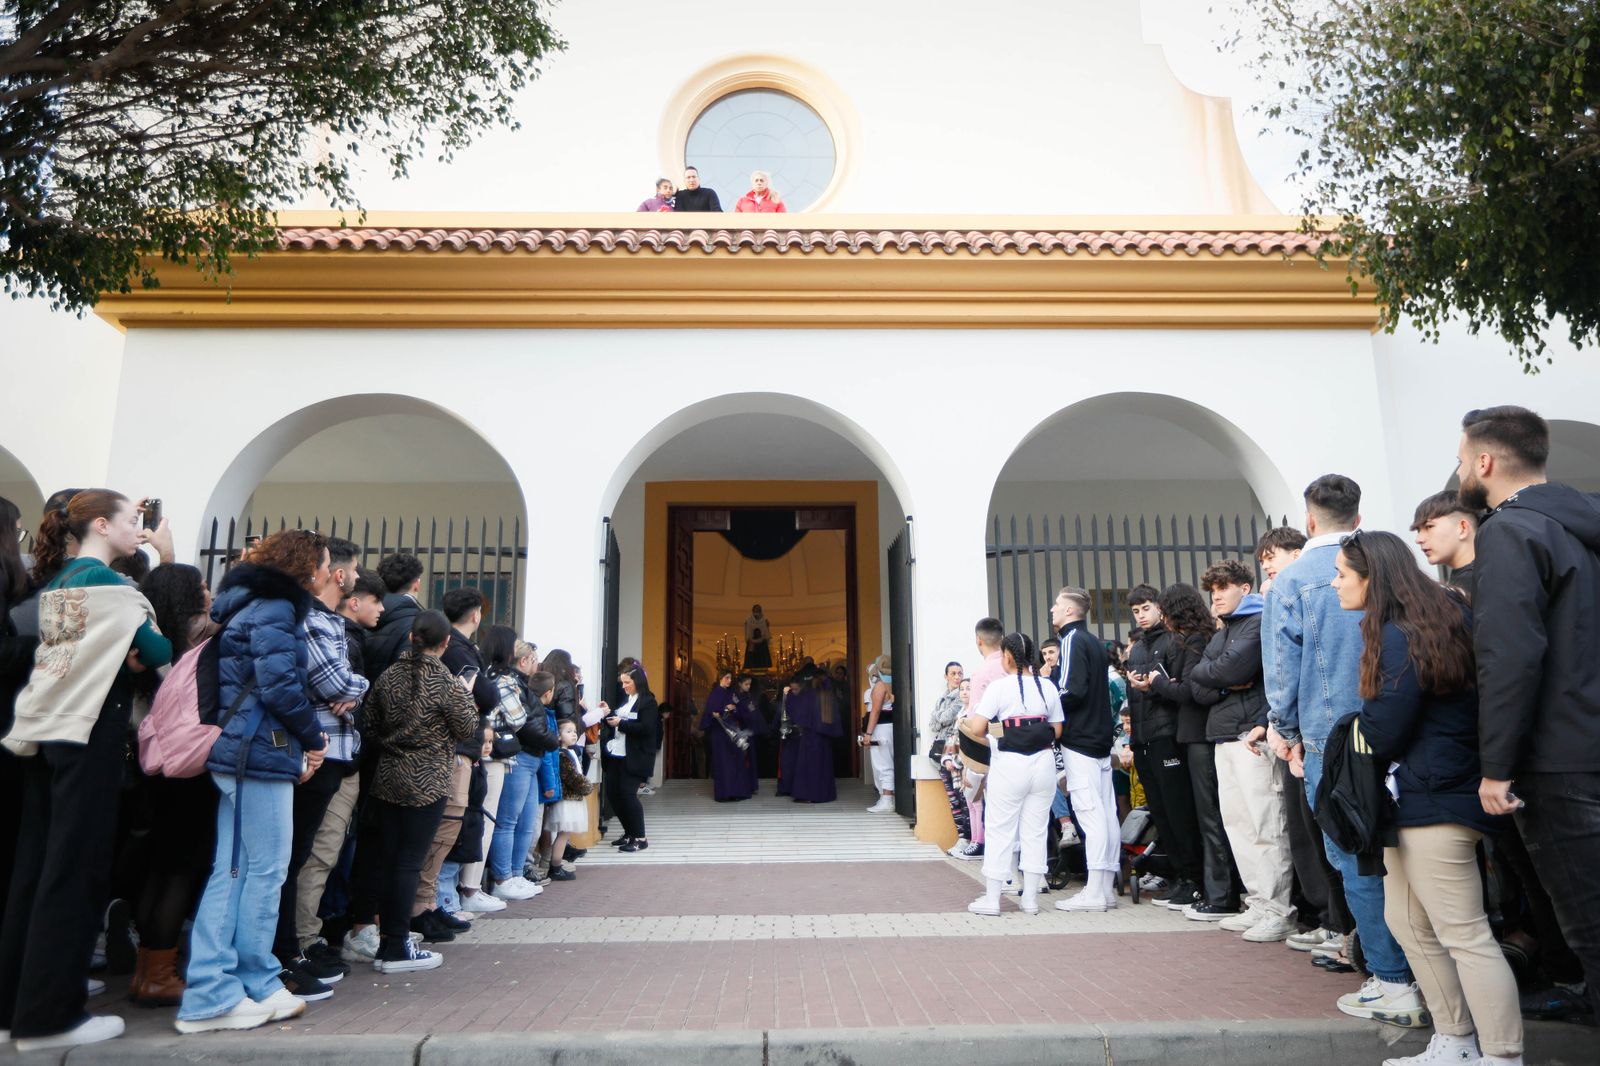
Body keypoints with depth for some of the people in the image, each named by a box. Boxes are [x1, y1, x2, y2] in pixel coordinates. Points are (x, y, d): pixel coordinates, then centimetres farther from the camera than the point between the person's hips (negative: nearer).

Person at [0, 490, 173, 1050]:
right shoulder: (111, 585, -10)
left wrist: (124, 655, 2)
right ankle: (49, 1014, 3)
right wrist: (140, 650, 9)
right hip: (88, 734, -8)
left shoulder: (54, 582, 15)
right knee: (75, 867, -3)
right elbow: (158, 653, -10)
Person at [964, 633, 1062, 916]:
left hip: (1009, 765, -4)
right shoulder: (1048, 688, 4)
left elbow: (977, 728, -13)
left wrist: (967, 718, 8)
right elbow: (1057, 731, 6)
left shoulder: (999, 688, -9)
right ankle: (1030, 898, 17)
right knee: (1035, 831, 12)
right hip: (1043, 764, 4)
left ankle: (991, 899, 10)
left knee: (999, 831, 5)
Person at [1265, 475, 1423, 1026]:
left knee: (1357, 863, 3)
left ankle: (1394, 984, 7)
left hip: (1330, 739, -4)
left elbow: (1281, 667, -6)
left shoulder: (1292, 581, -7)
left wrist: (1286, 732, 7)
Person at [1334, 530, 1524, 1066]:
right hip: (1416, 797, 10)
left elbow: (1382, 733, -17)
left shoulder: (1398, 636, -18)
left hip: (1432, 801, -10)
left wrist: (1360, 725, 3)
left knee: (1463, 936, -3)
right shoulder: (1438, 616, 11)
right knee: (1408, 923, 15)